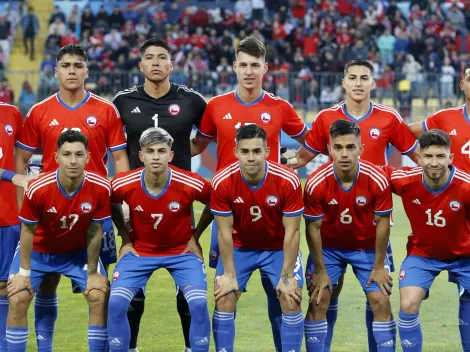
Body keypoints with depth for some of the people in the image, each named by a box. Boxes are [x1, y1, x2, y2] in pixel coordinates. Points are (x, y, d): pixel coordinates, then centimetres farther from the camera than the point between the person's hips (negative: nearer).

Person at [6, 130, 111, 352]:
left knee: (99, 297, -12)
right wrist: (24, 272, -11)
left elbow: (94, 232, -13)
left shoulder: (100, 188, -27)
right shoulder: (38, 189, -31)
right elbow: (28, 230, -15)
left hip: (78, 251, 1)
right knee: (17, 299, -12)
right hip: (39, 250, -1)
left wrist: (93, 272, -7)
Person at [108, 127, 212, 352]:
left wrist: (195, 237, -1)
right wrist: (125, 239, 2)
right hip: (139, 250, 1)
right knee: (116, 302, -17)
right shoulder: (123, 185, -19)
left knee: (199, 303, -19)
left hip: (182, 251, -1)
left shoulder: (191, 184, -22)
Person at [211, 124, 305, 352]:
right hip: (239, 247, 1)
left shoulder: (288, 181, -26)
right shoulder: (222, 182, -24)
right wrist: (229, 274, -13)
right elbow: (225, 232, -14)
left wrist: (287, 276, -18)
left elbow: (292, 231, -19)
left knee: (291, 301, -11)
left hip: (279, 248, -1)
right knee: (224, 301, -9)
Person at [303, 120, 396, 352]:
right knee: (318, 302, -5)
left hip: (367, 247, 0)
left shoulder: (377, 180, -25)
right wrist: (320, 270, -10)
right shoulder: (316, 183, -25)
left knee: (381, 301, -5)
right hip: (328, 247, 0)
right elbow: (313, 228, -14)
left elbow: (382, 224, -13)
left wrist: (379, 266, -8)